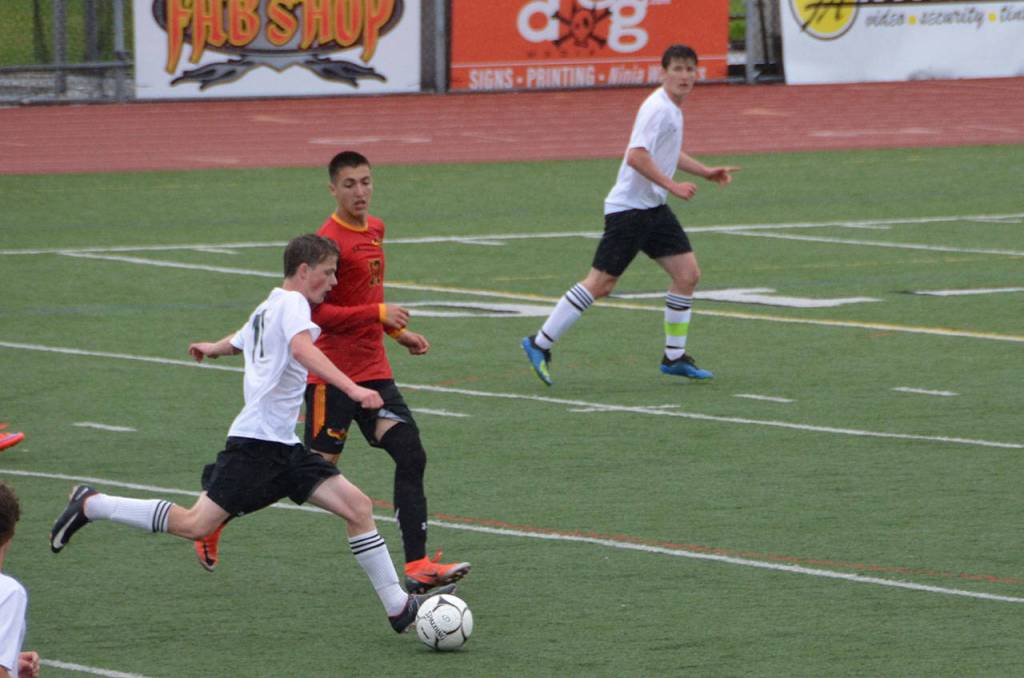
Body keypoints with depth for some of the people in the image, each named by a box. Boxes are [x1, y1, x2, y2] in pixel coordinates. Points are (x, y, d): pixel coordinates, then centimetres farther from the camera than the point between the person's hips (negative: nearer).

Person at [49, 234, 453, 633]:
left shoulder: (266, 309, 22)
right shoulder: (292, 303, -7)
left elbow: (237, 342, 42)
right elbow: (302, 349, -27)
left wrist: (211, 349, 67)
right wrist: (353, 389, -38)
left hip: (283, 448, 10)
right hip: (257, 441, -10)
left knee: (357, 506, 0)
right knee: (196, 525, -12)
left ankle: (399, 607, 0)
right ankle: (90, 505, 3)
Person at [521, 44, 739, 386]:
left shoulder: (673, 108, 13)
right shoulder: (658, 108, -17)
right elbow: (636, 155, -28)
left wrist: (706, 172, 27)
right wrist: (672, 185, -27)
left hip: (654, 208, 9)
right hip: (629, 207, -9)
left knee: (687, 274, 2)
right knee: (600, 283, -8)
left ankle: (674, 357, 10)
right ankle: (540, 343, 0)